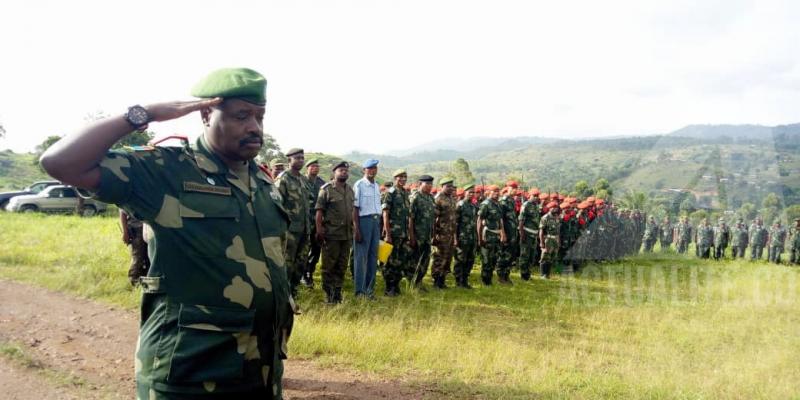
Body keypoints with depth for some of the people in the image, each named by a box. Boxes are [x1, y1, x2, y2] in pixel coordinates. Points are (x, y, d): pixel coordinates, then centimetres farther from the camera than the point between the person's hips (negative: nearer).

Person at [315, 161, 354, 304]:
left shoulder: (350, 190, 13)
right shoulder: (327, 189, -6)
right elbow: (319, 211, -8)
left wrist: (354, 229, 14)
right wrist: (319, 230, -15)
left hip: (347, 234, 6)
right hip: (331, 233, -6)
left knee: (342, 265, 10)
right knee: (329, 265, 1)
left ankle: (337, 292, 20)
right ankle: (328, 293, 9)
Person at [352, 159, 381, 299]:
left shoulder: (377, 186, 14)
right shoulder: (359, 185, -7)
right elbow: (355, 208, -10)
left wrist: (379, 225, 13)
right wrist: (356, 229, -15)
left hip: (376, 221, 7)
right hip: (364, 220, -7)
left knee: (373, 256, 9)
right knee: (361, 256, -3)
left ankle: (370, 288, 18)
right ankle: (360, 290, 3)